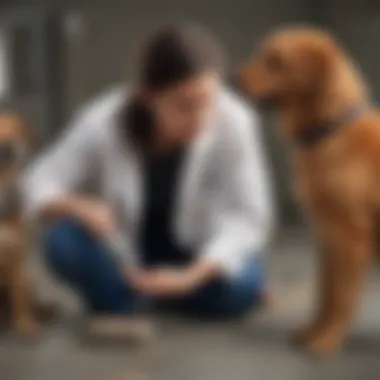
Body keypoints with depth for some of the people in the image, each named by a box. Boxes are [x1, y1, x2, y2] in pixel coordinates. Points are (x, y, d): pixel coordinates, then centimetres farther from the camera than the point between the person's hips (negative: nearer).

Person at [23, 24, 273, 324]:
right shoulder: (103, 123, -25)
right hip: (127, 255, 0)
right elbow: (41, 184, -15)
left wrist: (194, 275, -40)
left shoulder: (235, 123, -28)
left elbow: (248, 217, -24)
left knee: (243, 285, -30)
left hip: (200, 254, 1)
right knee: (65, 239, -29)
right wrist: (78, 207, -38)